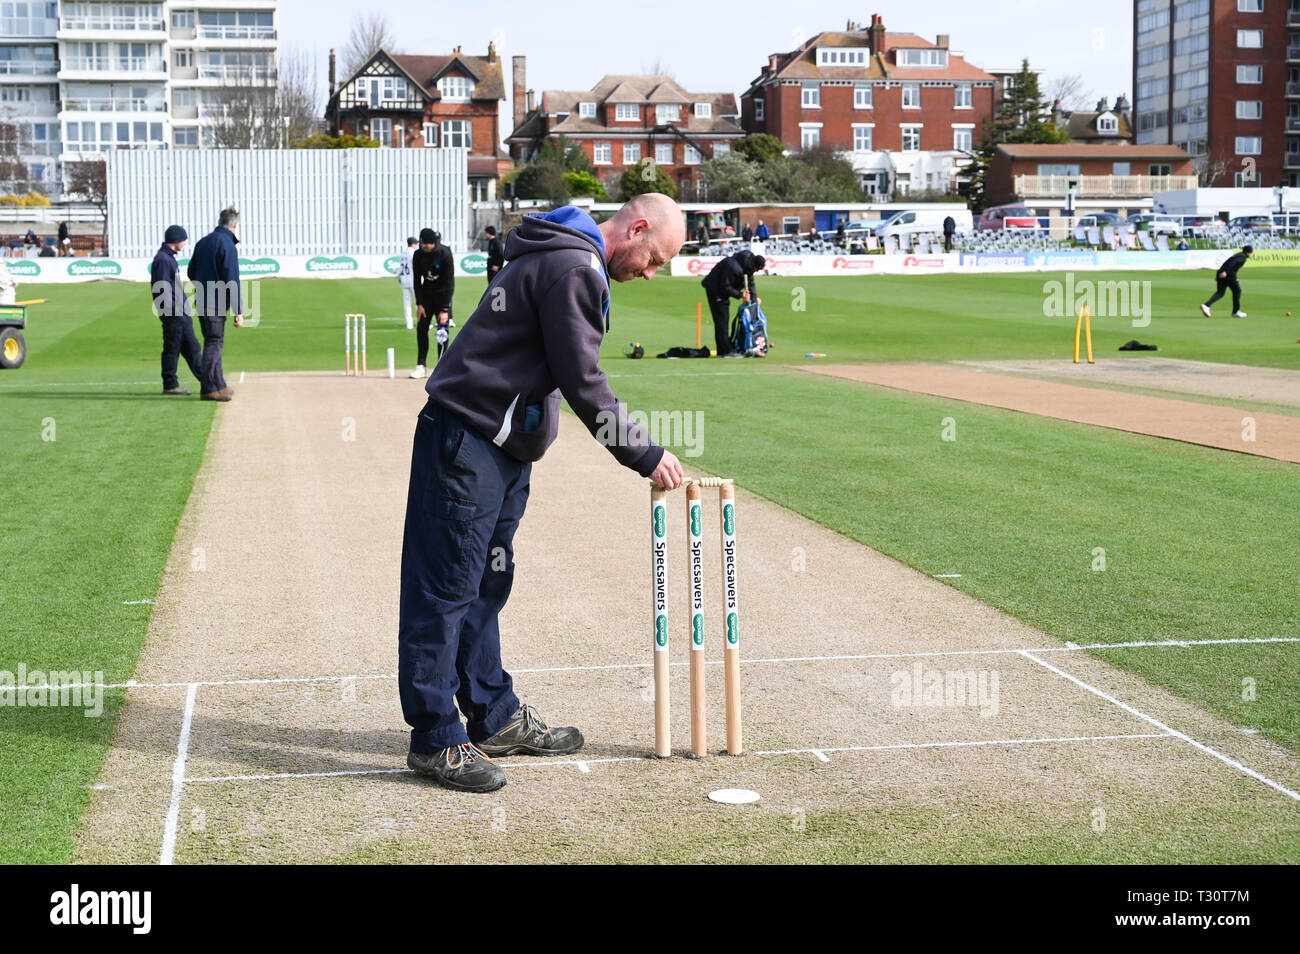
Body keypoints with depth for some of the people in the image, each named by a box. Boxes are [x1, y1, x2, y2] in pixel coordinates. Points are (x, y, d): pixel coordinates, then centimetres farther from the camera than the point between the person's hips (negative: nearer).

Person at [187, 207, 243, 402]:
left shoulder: (203, 242, 12)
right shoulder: (228, 246, -13)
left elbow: (191, 273, 19)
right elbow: (232, 281, -17)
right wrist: (239, 311, -15)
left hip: (201, 302, 8)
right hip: (217, 304, -8)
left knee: (213, 342, 15)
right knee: (214, 343, -4)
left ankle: (219, 386, 21)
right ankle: (208, 389, -5)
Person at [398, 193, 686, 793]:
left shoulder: (575, 264, 18)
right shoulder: (572, 267, -16)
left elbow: (569, 376, 20)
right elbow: (582, 383, -18)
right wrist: (645, 456, -12)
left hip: (504, 446, 11)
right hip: (466, 440, -11)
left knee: (486, 584, 15)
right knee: (446, 586, -6)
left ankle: (495, 718, 24)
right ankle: (435, 738, -3)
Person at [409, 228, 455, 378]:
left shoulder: (445, 254, -21)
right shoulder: (418, 255, -9)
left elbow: (449, 283, -21)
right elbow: (417, 281, 0)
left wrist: (445, 309, -24)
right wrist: (419, 304, -7)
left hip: (443, 294, -4)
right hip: (426, 294, 4)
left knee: (443, 329, -8)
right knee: (421, 328, -3)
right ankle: (421, 366, 2)